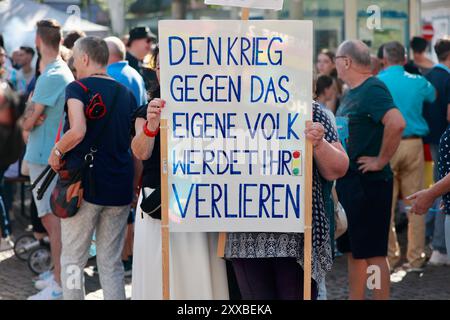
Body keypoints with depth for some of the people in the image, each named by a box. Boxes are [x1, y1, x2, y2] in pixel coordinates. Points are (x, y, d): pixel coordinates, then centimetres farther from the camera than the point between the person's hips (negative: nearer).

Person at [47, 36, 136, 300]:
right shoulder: (127, 93, 11)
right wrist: (135, 184, 18)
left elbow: (77, 131, -24)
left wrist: (56, 152, -8)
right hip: (120, 187, 5)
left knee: (73, 260, 4)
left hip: (84, 184, -5)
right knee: (111, 263, 11)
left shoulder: (78, 88, -7)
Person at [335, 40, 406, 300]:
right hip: (347, 181, 10)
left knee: (373, 253, -6)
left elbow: (397, 123, -31)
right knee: (354, 251, 15)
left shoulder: (373, 89, -16)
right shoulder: (351, 93, 15)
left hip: (369, 182, -10)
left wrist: (381, 161, -23)